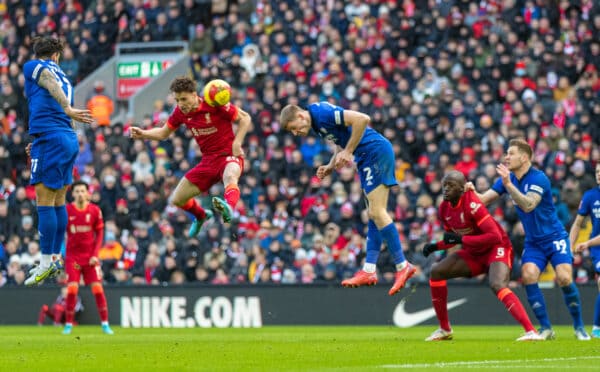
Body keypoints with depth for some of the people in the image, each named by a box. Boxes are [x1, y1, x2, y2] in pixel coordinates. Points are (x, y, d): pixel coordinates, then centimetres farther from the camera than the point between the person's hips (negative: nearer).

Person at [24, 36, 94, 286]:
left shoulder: (32, 66, 4)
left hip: (49, 139, -8)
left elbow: (51, 83, -15)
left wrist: (68, 110, -28)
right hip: (70, 140, 8)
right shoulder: (62, 76, 23)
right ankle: (55, 258, 18)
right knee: (58, 202, 13)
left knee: (45, 202, -8)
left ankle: (47, 262, -9)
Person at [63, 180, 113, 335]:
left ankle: (105, 323, 3)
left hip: (90, 256, 0)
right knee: (72, 290, -10)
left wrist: (95, 254, -6)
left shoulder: (95, 210, -1)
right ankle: (68, 324, 0)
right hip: (72, 256, 0)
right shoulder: (66, 210, -2)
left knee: (97, 288, -5)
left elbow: (99, 234, 4)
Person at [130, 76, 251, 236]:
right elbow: (163, 133, 14)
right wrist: (142, 133, -5)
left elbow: (245, 118, -7)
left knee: (230, 176, -43)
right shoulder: (180, 112, 0)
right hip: (208, 160, 6)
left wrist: (237, 142, -20)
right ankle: (201, 216, 39)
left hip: (229, 155, -6)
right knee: (177, 199, 7)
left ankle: (229, 209, -72)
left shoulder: (215, 104, -16)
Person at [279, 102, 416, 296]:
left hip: (376, 151, -11)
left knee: (377, 212, -12)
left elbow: (362, 119, -25)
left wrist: (348, 151, -19)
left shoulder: (323, 113, -16)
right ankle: (369, 270, 8)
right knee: (374, 215, 8)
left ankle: (402, 266, -11)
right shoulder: (317, 123, 14)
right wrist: (330, 167, 8)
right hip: (366, 157, 11)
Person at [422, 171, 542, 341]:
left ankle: (531, 331, -39)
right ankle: (444, 330, 10)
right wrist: (435, 246, -4)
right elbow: (453, 238, 16)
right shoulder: (444, 209, -1)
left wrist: (461, 239, -30)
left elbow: (495, 236, -30)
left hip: (496, 248, -8)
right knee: (437, 272, -1)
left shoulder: (471, 204, -26)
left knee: (497, 285, -33)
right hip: (473, 252, 8)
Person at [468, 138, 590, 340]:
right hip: (533, 242, 5)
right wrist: (472, 191, -23)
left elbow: (528, 205, -33)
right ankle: (545, 328, -11)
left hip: (554, 237, -5)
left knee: (564, 278, -20)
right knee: (528, 275, -19)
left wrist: (508, 184, -41)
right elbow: (483, 199, -2)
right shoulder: (506, 179, 2)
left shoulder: (539, 178, -19)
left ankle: (579, 327, -1)